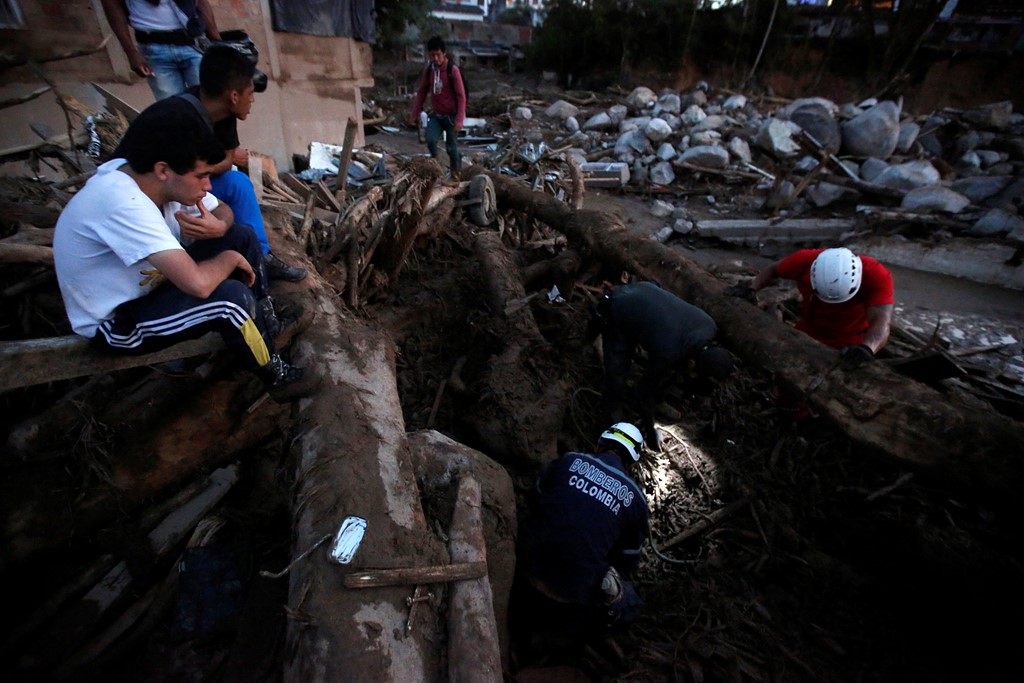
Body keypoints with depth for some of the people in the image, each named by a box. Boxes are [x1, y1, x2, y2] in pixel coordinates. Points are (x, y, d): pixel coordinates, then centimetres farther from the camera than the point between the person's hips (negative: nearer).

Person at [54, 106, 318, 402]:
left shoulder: (165, 182, -11)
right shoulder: (121, 202, -34)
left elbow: (223, 211, 6)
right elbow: (198, 283, -43)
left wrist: (219, 227, -18)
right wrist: (229, 258, -22)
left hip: (145, 285, 9)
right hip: (115, 322, -8)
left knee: (242, 237, 0)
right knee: (232, 297, -30)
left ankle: (268, 322, 11)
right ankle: (276, 377, -7)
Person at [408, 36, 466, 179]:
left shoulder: (452, 70, -14)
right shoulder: (428, 70, 1)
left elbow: (461, 96, -15)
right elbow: (421, 92, 9)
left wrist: (459, 119, -22)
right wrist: (414, 114, 7)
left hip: (451, 116, -4)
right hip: (436, 115, 4)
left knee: (451, 147, 4)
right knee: (430, 140, -20)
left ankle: (456, 172, 27)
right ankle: (434, 159, 10)